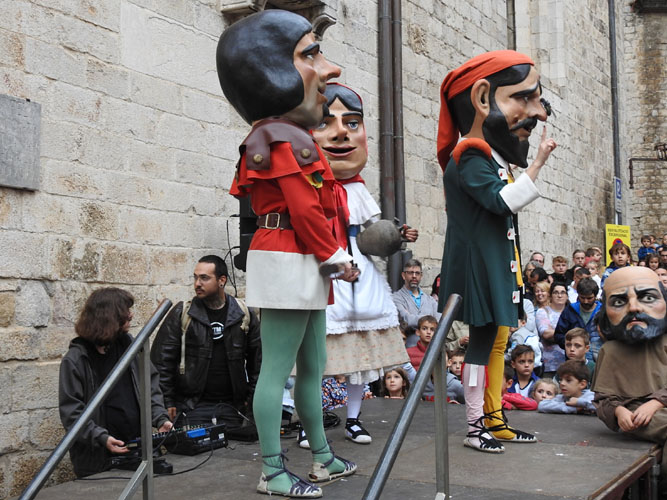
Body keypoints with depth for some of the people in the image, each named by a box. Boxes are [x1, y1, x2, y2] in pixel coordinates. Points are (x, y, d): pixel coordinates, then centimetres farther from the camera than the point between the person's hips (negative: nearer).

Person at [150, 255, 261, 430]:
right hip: (192, 408, -2)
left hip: (231, 408, 2)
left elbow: (257, 360, 11)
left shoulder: (244, 315, 5)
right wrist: (168, 402, -6)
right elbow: (162, 360, 0)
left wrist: (251, 399, 5)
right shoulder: (182, 314, 0)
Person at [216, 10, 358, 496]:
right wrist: (336, 259, -8)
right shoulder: (290, 140, -13)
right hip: (291, 262, -11)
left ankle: (323, 458, 26)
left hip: (305, 268, 11)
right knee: (277, 369, -5)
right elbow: (307, 210, -18)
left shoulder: (272, 138, 19)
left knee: (313, 366, 15)